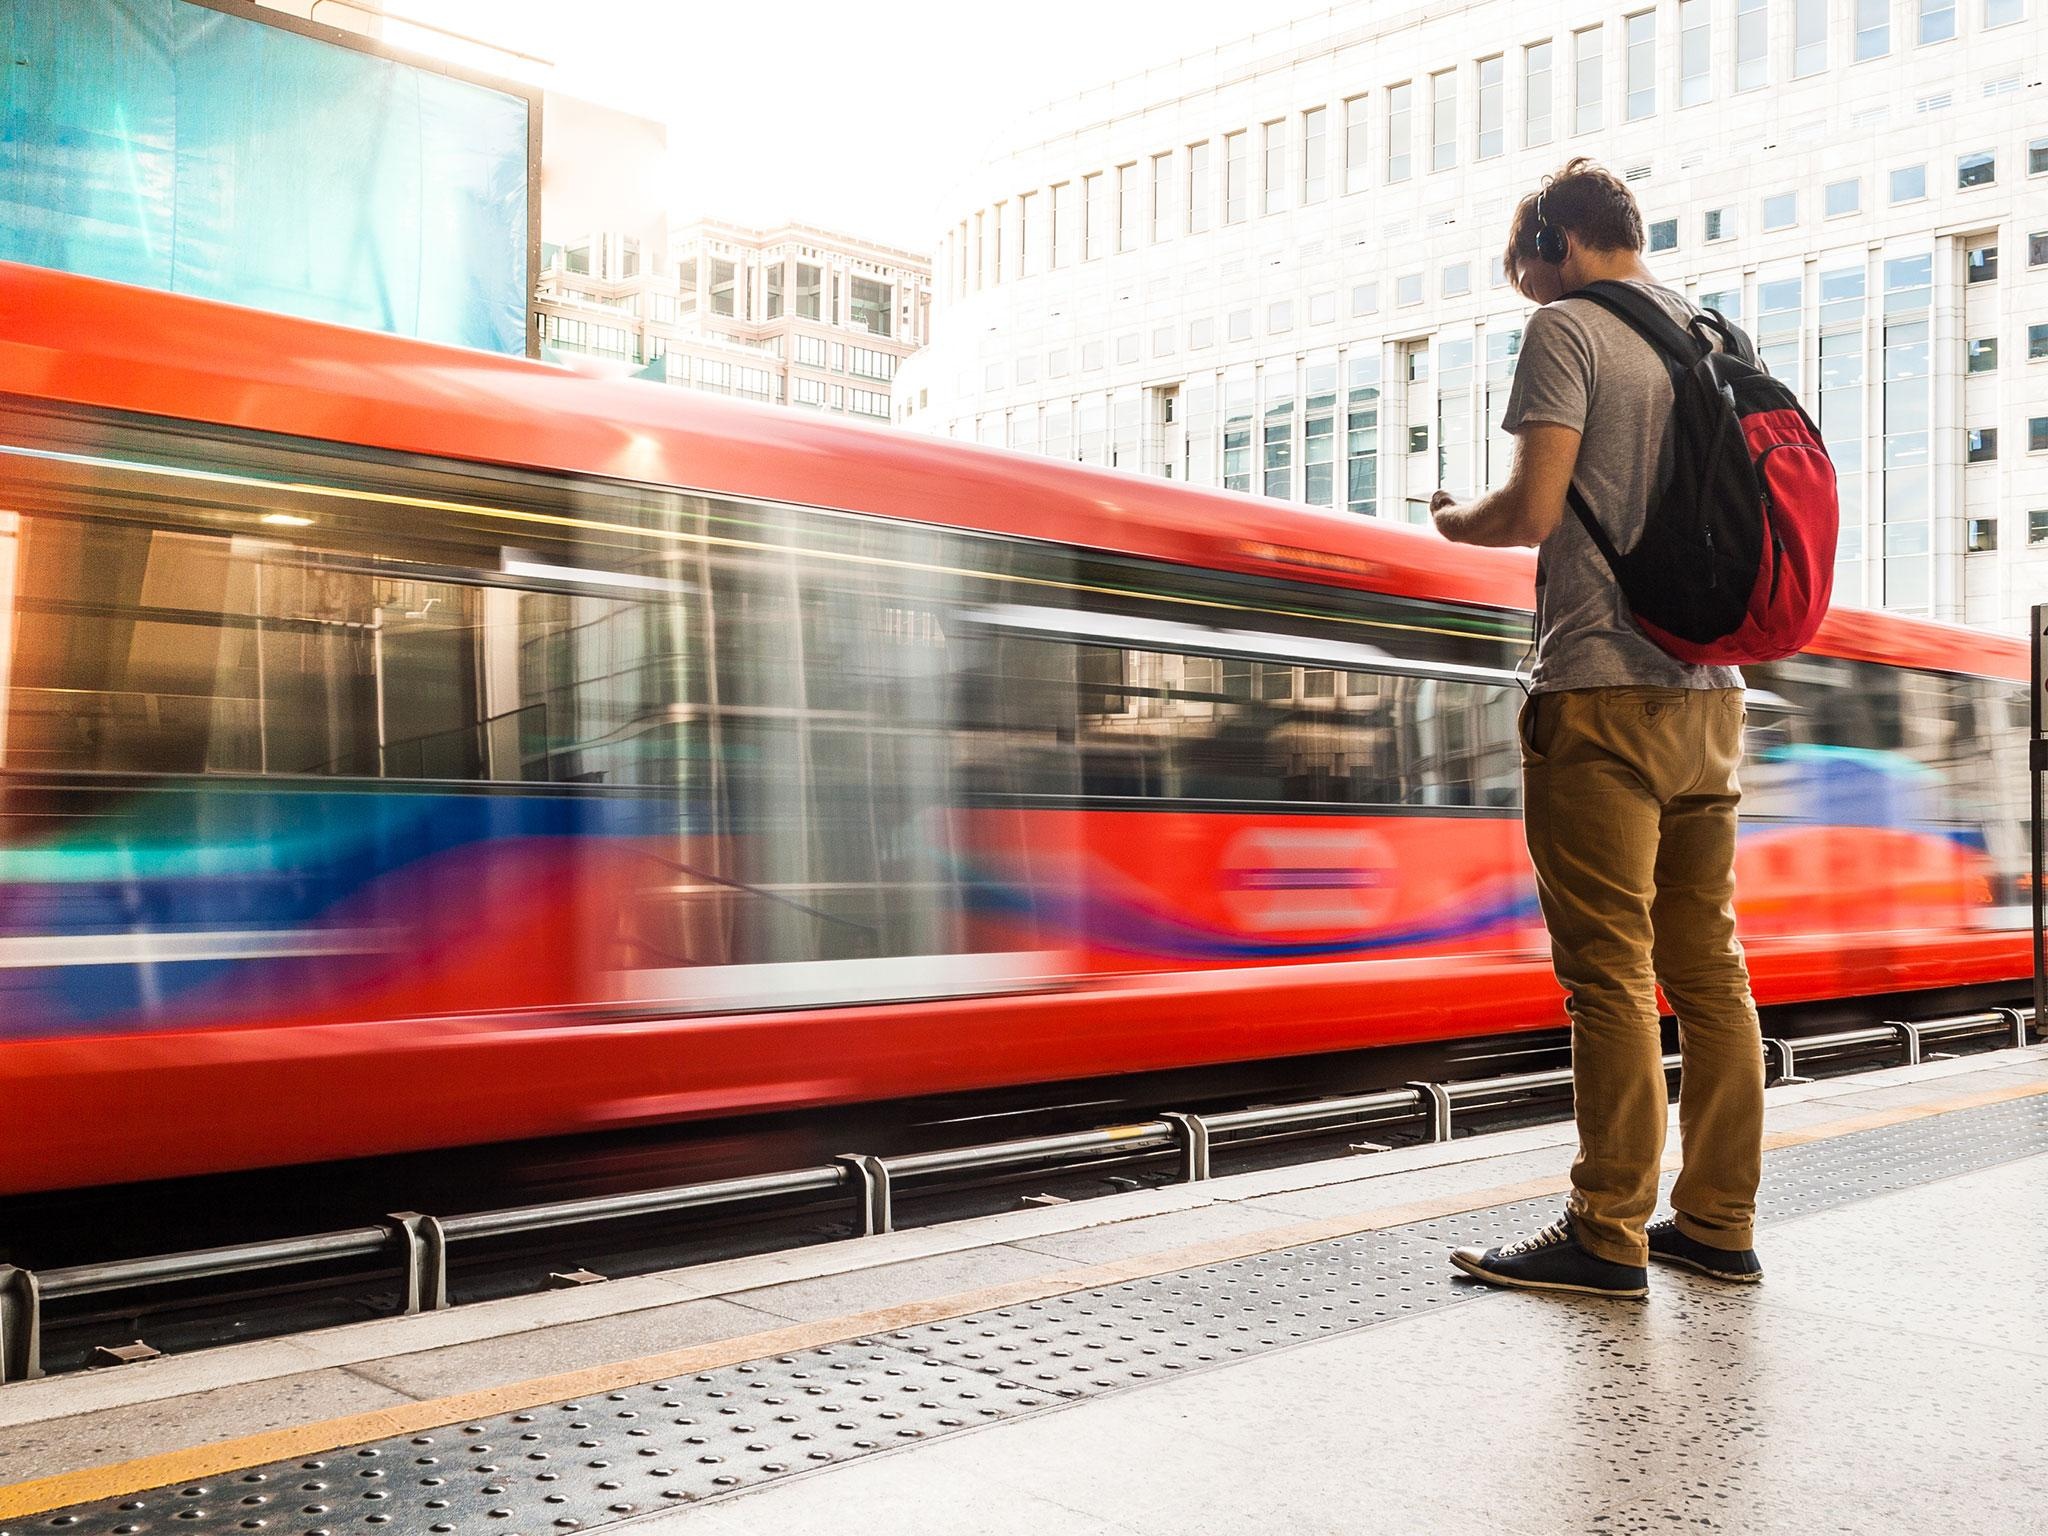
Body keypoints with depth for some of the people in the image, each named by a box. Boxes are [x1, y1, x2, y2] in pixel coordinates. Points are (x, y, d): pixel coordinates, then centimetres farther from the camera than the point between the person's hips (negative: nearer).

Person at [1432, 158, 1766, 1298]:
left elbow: (1532, 511, -14)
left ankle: (1610, 1236, -1)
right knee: (1707, 962, 9)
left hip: (1602, 691, -7)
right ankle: (1719, 1222, 15)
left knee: (1610, 969, -6)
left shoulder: (1570, 329, -4)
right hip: (1711, 692, 8)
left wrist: (1454, 519, 5)